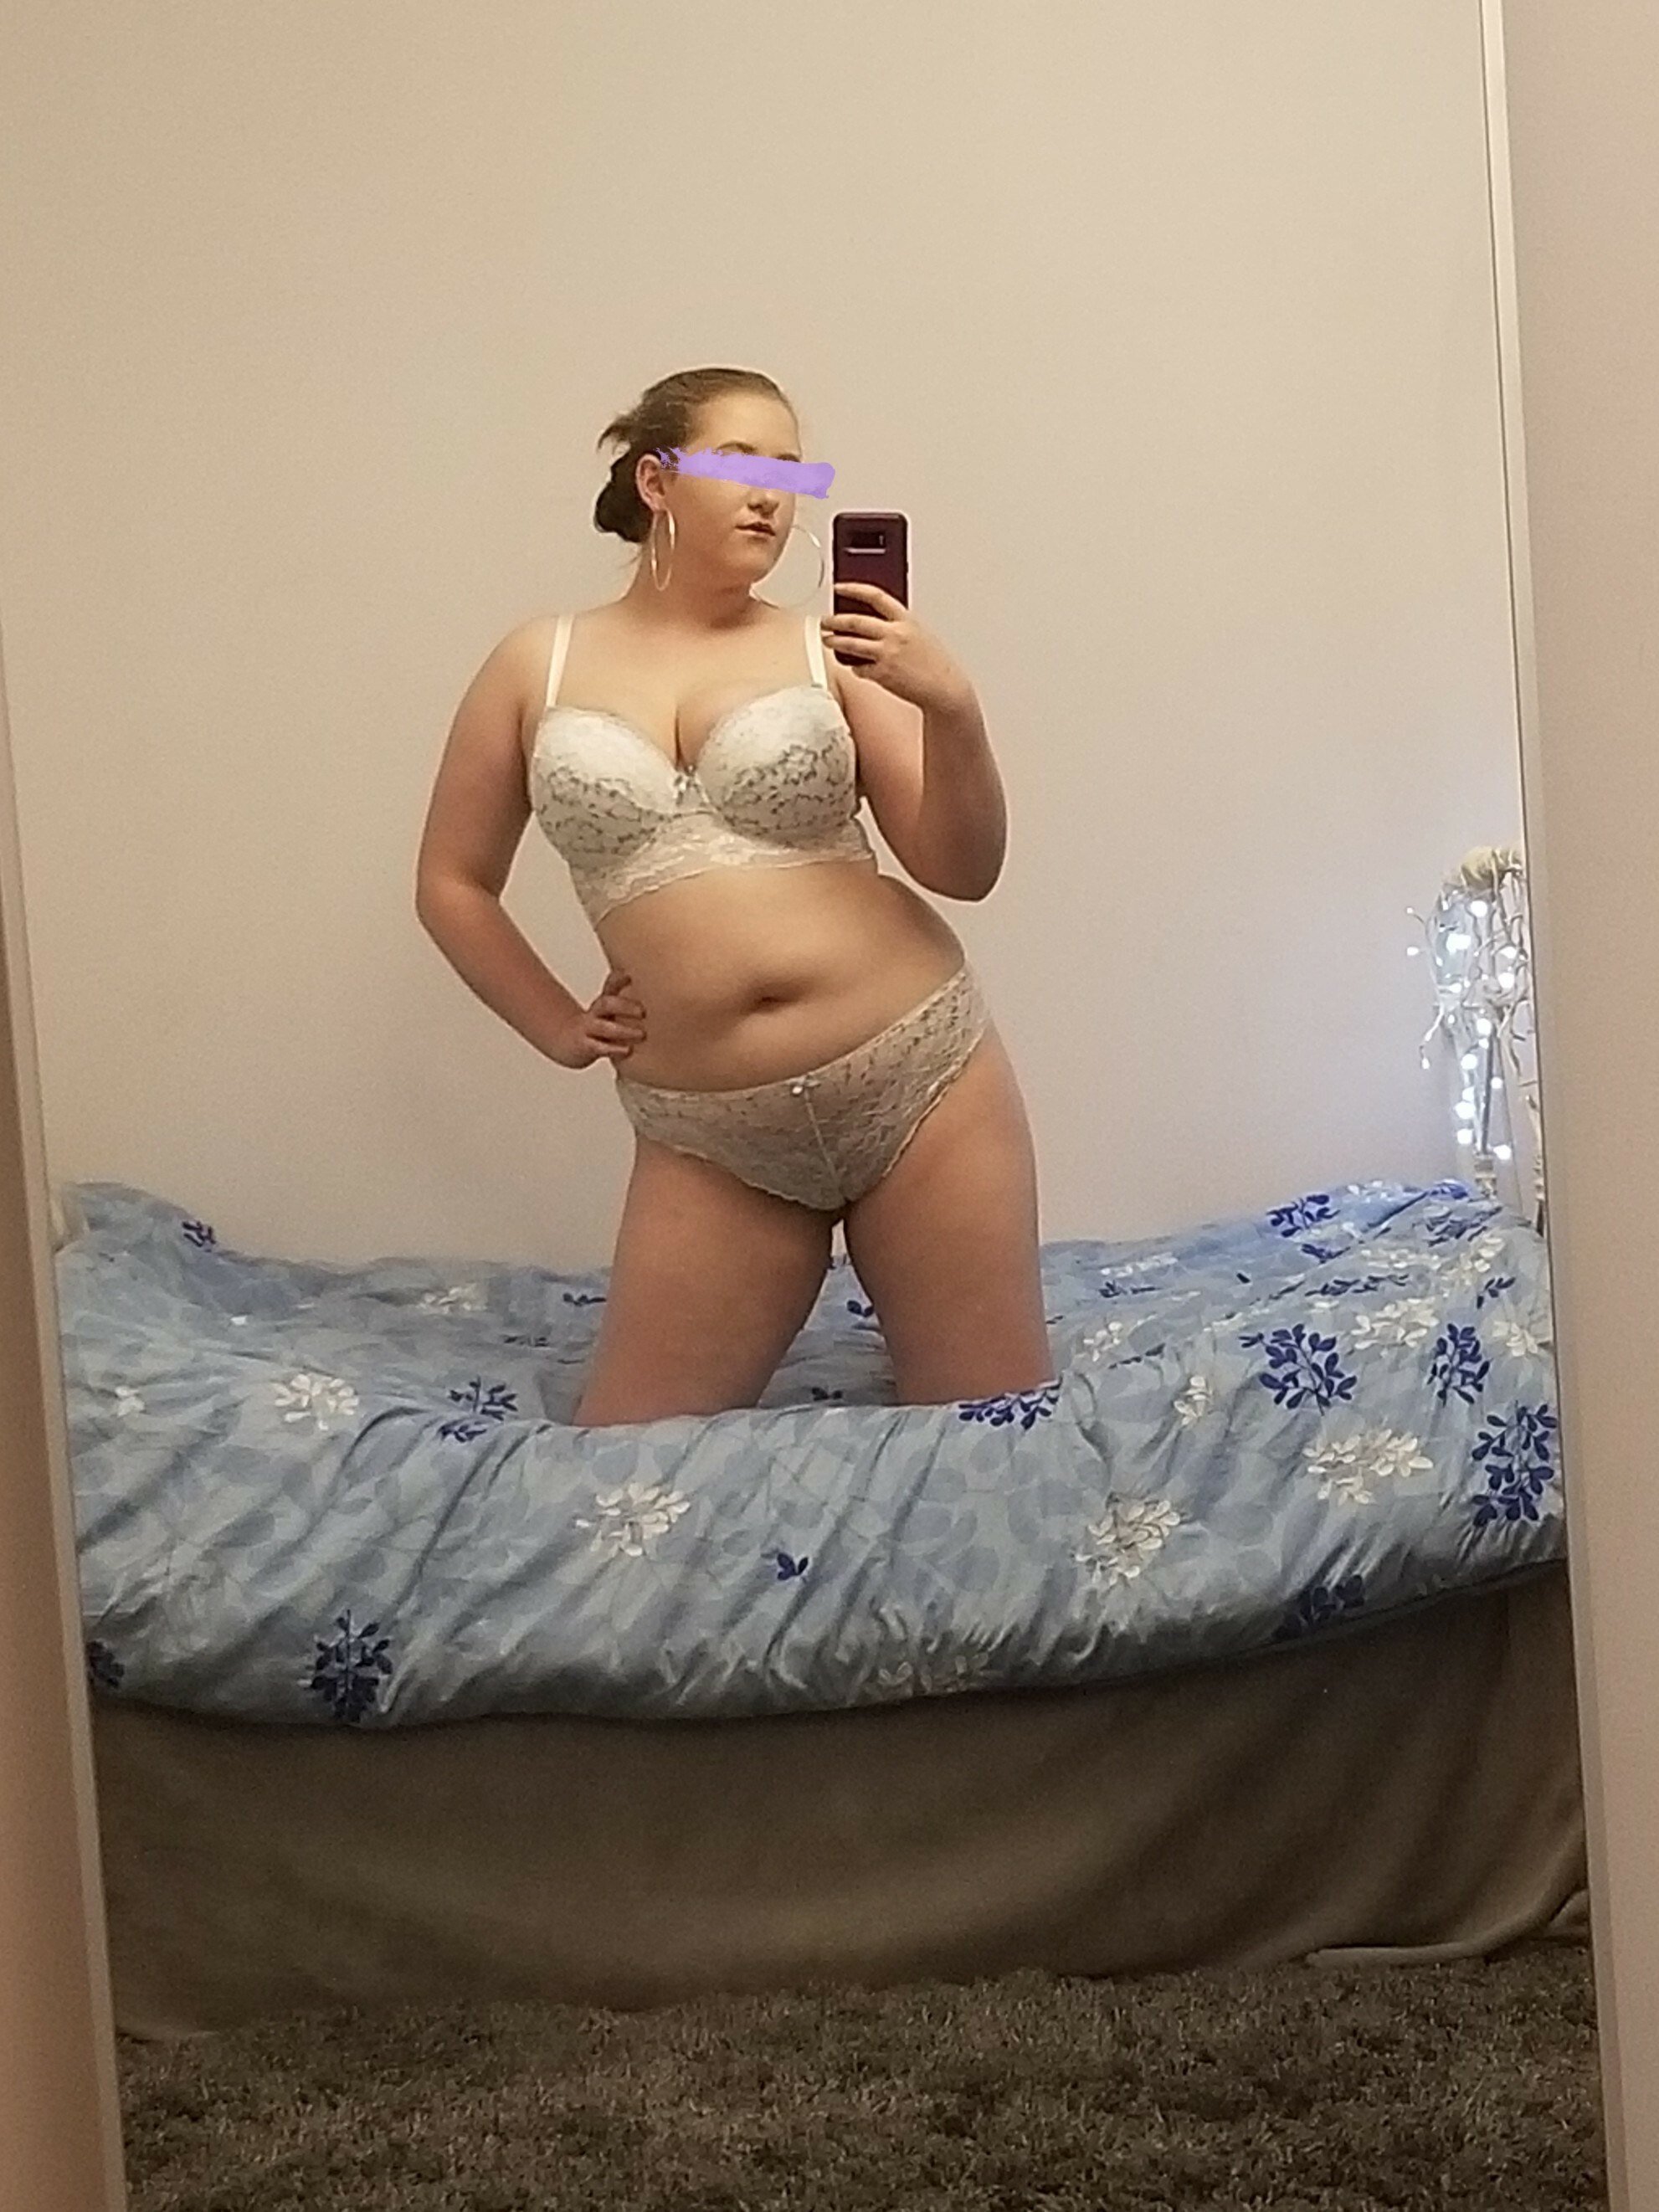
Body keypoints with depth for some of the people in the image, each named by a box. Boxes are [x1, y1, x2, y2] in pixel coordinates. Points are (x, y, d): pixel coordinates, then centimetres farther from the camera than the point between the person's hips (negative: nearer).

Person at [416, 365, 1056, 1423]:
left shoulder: (828, 650, 3)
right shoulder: (538, 664, 6)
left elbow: (963, 868, 0)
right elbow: (452, 884, 16)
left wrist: (952, 708, -16)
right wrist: (561, 1030, 8)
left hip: (918, 1073, -1)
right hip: (710, 1137, 1)